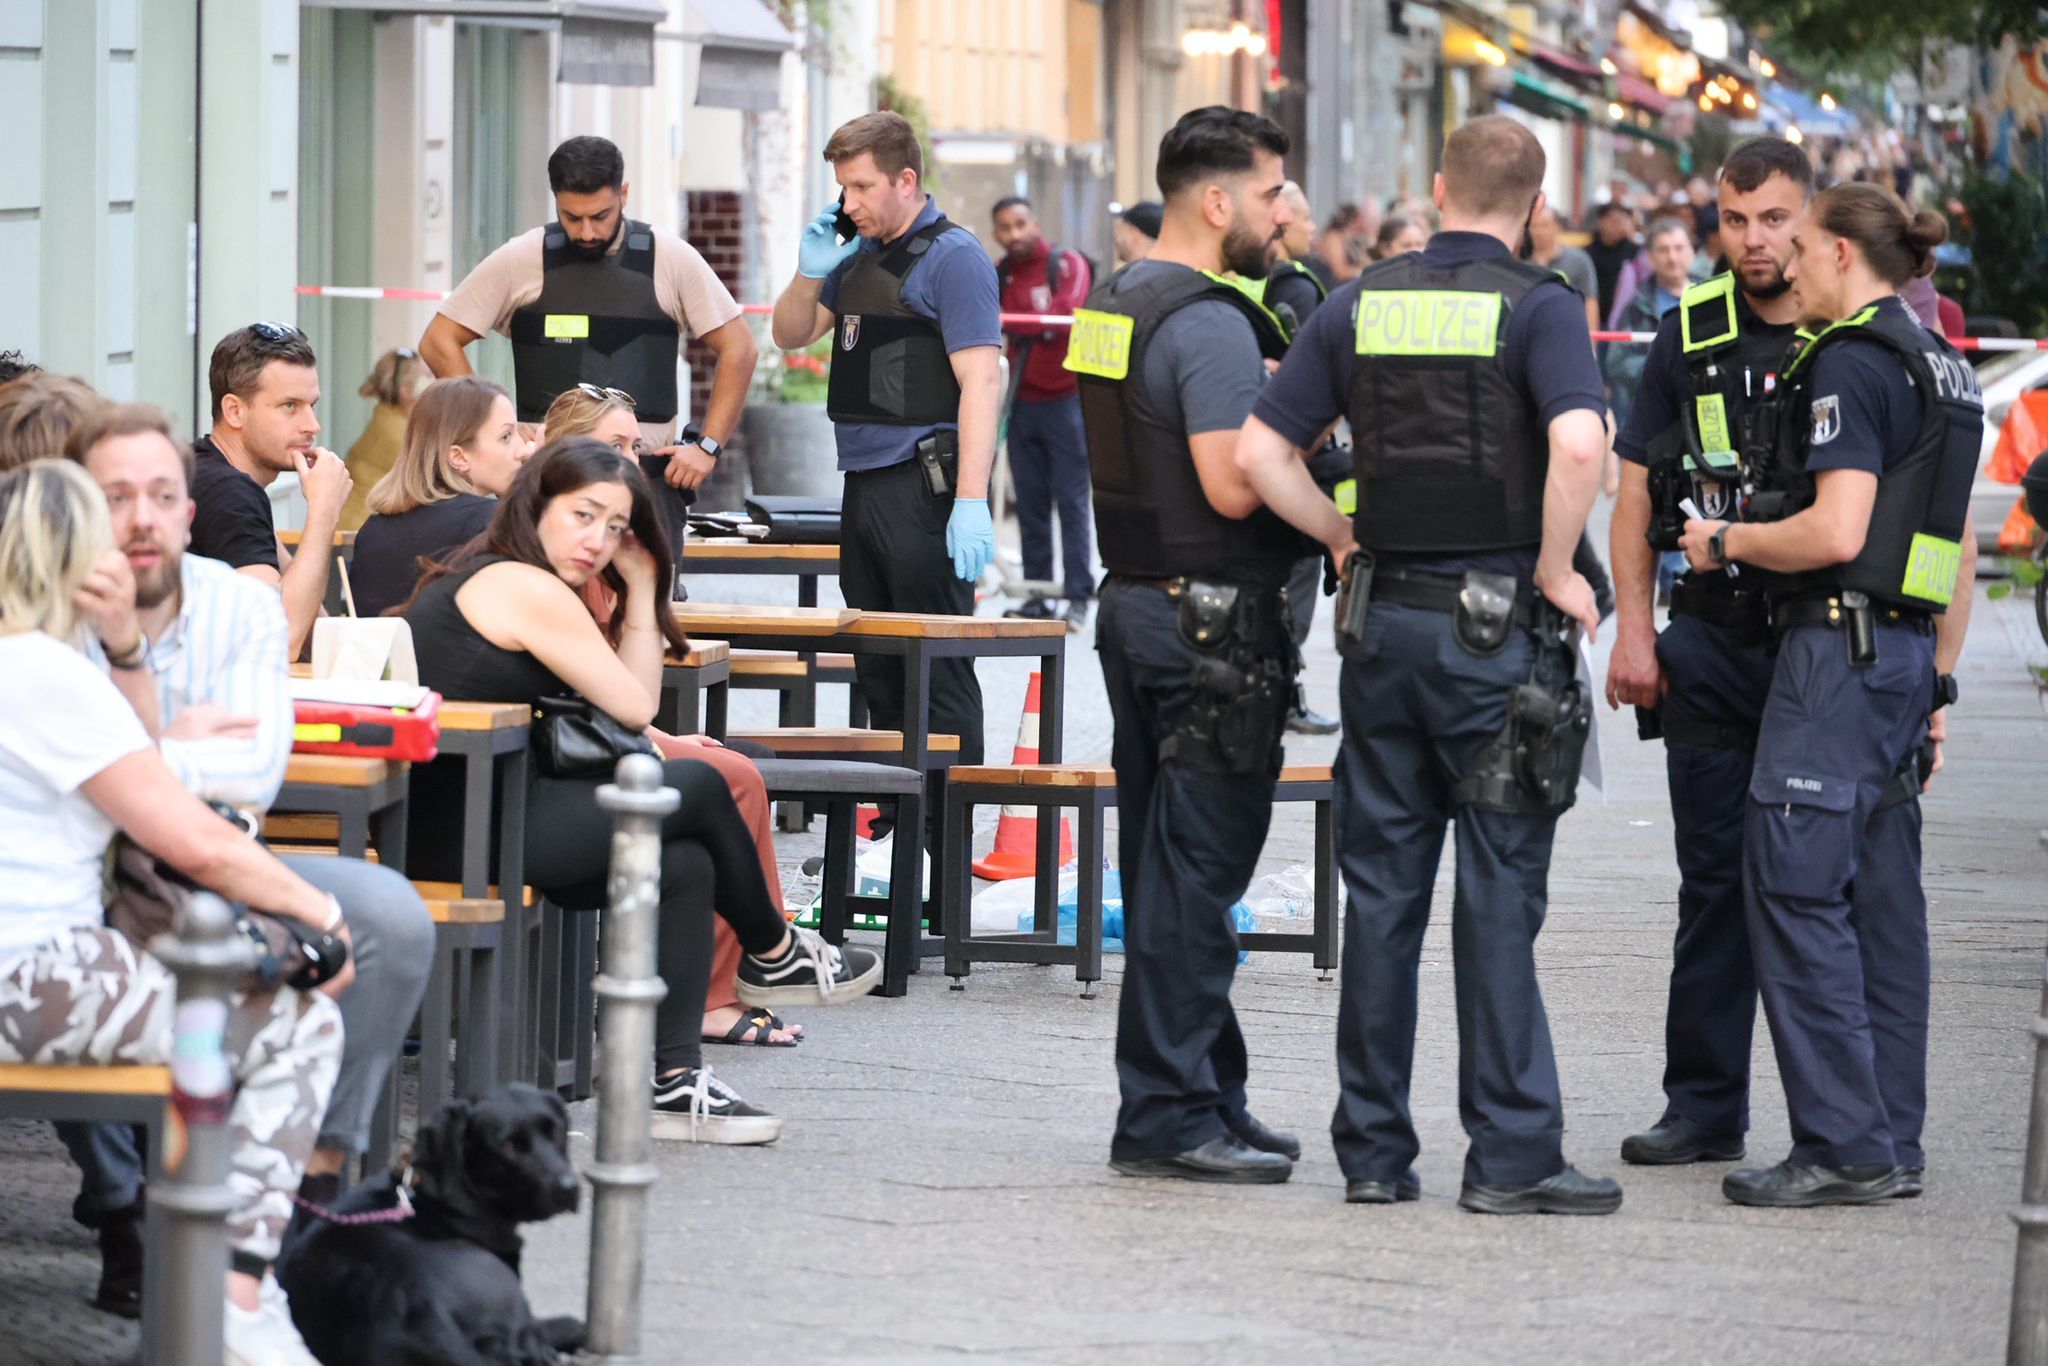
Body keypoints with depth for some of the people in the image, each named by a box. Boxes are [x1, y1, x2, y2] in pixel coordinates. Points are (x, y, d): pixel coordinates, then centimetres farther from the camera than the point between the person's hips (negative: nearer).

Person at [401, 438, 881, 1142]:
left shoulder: (470, 577, 21)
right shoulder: (526, 588, -12)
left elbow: (608, 707, 19)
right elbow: (635, 706, -6)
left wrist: (640, 591, 12)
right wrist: (642, 593, 4)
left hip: (439, 827, 10)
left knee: (685, 863, 9)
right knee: (700, 788, -1)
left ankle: (671, 1082, 2)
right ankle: (775, 954, 25)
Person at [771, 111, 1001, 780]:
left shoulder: (952, 258, -10)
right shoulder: (860, 256, 17)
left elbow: (981, 382, -17)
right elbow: (791, 336, 26)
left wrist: (972, 503, -24)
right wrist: (810, 274, 5)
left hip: (923, 491, -9)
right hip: (864, 487, 9)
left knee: (938, 671, -7)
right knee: (878, 670, 11)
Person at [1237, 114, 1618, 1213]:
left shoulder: (1361, 305, 7)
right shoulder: (1537, 307, -7)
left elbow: (1258, 450, 4)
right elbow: (1577, 442, -25)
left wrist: (1345, 539, 11)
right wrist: (1555, 572, -12)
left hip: (1383, 622, 4)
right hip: (1495, 626, -4)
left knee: (1381, 886, 9)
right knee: (1498, 893, -1)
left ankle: (1373, 1149, 12)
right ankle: (1510, 1154, -1)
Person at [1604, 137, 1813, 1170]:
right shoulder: (1688, 335, 7)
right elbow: (1635, 490, 11)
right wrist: (1633, 628, 2)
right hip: (1710, 646, 3)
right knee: (1714, 877, 7)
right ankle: (1703, 1104, 13)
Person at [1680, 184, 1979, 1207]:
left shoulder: (1851, 364, -12)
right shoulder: (1940, 367, 17)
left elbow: (1837, 533, -21)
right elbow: (1961, 552, 20)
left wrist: (1724, 542, -5)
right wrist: (1938, 684, 23)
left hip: (1840, 650, -9)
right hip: (1908, 652, 9)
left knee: (1796, 884, -8)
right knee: (1880, 898, 10)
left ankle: (1844, 1145, -11)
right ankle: (1893, 1145, 12)